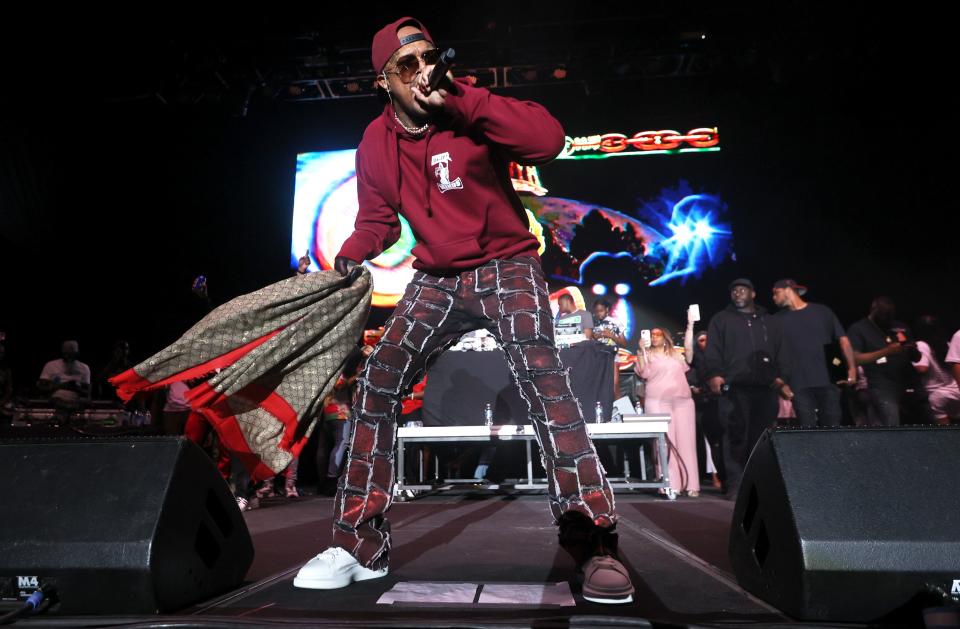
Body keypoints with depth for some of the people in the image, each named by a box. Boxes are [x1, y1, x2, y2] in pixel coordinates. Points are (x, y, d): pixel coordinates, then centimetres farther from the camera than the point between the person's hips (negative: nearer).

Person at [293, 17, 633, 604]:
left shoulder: (469, 112, -9)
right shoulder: (375, 146, 4)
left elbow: (549, 139, -25)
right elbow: (377, 220, 17)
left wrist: (462, 100, -27)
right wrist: (349, 257, 0)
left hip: (506, 267, -4)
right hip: (436, 280, 5)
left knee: (542, 375, -28)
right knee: (378, 383, -7)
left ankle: (595, 542, -19)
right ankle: (361, 545, 4)